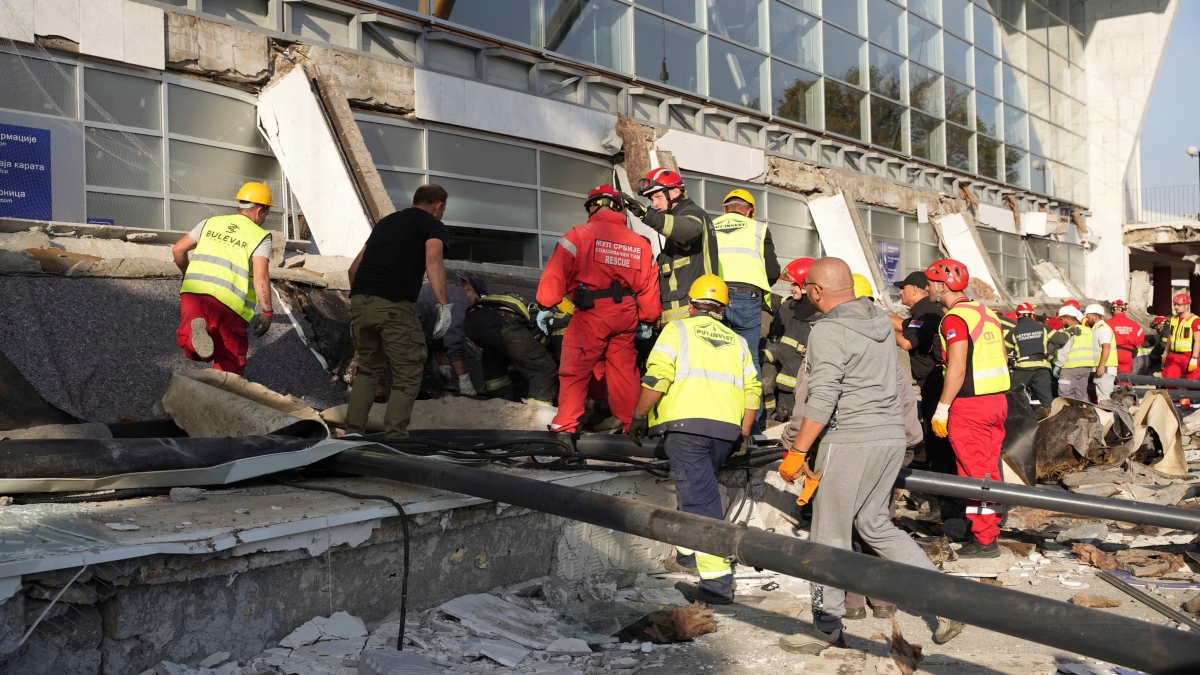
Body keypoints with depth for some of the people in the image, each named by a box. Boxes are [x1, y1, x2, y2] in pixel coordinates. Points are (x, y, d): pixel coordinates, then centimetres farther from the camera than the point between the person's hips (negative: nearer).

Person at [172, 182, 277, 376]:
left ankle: (196, 330, -20)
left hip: (193, 292, 4)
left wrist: (188, 276, 37)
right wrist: (266, 311, -6)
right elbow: (261, 276, -11)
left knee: (192, 350, 12)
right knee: (230, 360, 9)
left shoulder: (211, 223, 19)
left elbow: (178, 249, 21)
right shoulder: (260, 236, 4)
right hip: (229, 302, -3)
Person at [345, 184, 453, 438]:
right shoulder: (434, 226, 8)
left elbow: (355, 266, 27)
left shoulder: (385, 222, 27)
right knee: (407, 375, 4)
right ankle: (394, 437, -4)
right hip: (394, 305, -6)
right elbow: (433, 260, -14)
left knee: (368, 369, 22)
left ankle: (353, 432, 18)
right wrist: (444, 305, -20)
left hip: (360, 301, 6)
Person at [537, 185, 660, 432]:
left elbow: (556, 273, -9)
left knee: (575, 370, 3)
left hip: (591, 313, -4)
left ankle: (565, 425, 0)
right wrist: (649, 320, 20)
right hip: (626, 315, 4)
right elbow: (648, 287, 10)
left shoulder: (579, 235, -5)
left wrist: (545, 306, -1)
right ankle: (630, 424, 22)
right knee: (624, 370, 15)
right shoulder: (640, 243, 8)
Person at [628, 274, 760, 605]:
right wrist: (741, 436, 20)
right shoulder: (737, 341, 22)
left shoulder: (678, 329, 8)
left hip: (686, 425, -5)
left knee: (700, 500, -8)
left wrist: (639, 417, 4)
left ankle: (717, 581, -12)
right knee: (699, 489, 25)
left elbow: (657, 378, -6)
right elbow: (752, 390, 14)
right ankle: (688, 551, 38)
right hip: (727, 429, 6)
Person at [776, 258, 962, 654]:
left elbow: (822, 401, -20)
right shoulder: (881, 321, 11)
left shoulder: (827, 332, -14)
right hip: (892, 436, 8)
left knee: (829, 535, 2)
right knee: (875, 524, 19)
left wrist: (796, 452, -15)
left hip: (851, 442, -8)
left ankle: (826, 629, 11)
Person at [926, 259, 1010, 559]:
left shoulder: (955, 318, -14)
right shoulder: (987, 312, 12)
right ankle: (990, 528, 25)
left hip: (970, 405, -8)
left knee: (974, 473, -1)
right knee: (990, 469, 15)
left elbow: (957, 369, -20)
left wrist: (942, 409, -15)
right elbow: (1003, 357, 17)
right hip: (997, 400, 8)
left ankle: (984, 540, 4)